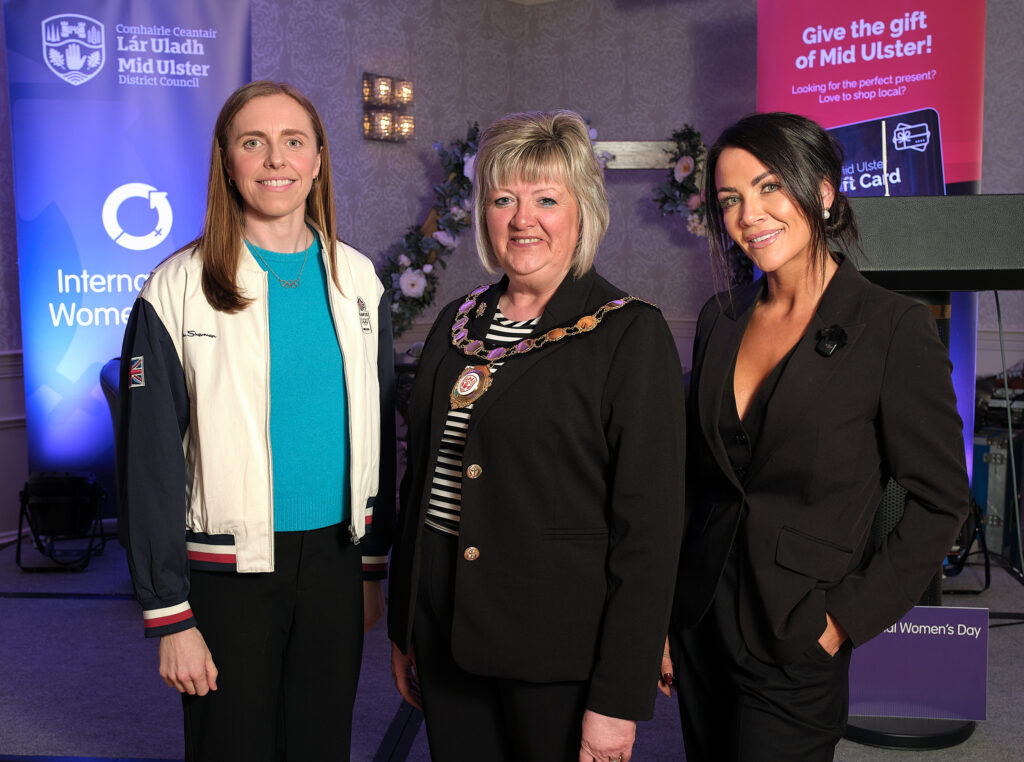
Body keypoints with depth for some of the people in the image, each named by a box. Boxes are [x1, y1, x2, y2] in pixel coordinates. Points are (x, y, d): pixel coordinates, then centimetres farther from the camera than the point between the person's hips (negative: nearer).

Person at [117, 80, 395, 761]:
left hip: (335, 559, 4)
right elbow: (151, 462, -7)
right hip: (228, 571, -3)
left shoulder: (356, 280, 3)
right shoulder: (178, 289, -9)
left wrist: (374, 566, 10)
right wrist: (169, 616, -8)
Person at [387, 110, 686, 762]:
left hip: (562, 658, -5)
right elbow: (420, 479, 13)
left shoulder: (631, 335, -10)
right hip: (447, 641, 5)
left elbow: (651, 526, -13)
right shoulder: (458, 324, 7)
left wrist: (619, 700, -15)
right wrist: (403, 631, 13)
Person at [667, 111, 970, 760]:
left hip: (796, 640, -5)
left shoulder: (895, 327, -12)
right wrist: (665, 612, 7)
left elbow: (941, 501, -8)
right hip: (701, 618, 5)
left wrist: (847, 617, -11)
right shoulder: (721, 320, 4)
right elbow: (697, 474, 9)